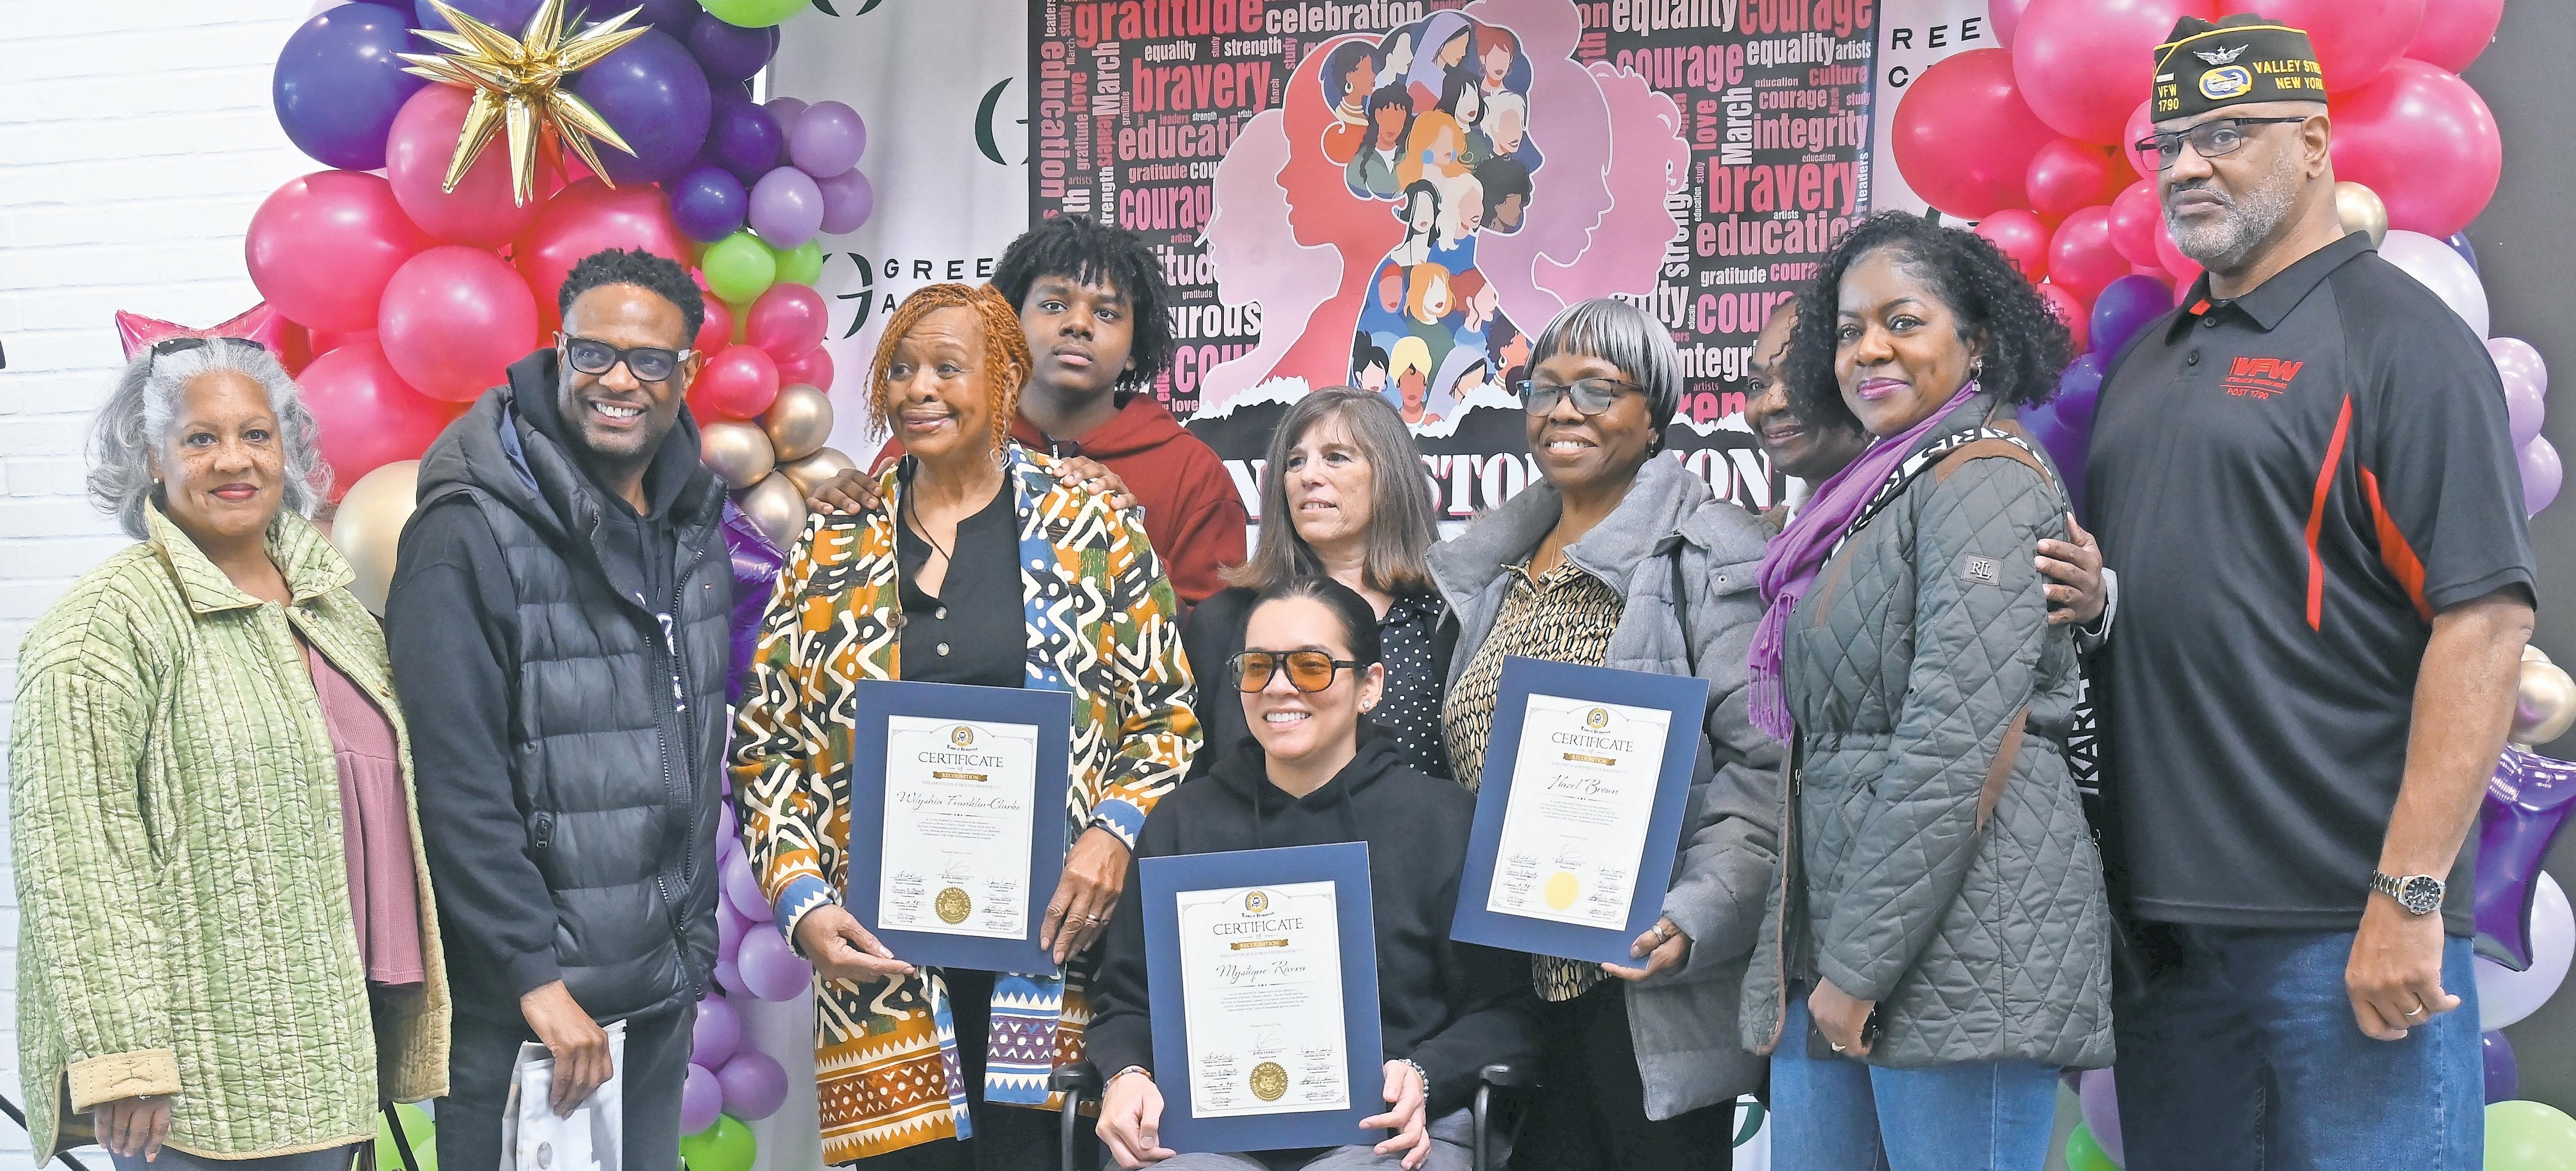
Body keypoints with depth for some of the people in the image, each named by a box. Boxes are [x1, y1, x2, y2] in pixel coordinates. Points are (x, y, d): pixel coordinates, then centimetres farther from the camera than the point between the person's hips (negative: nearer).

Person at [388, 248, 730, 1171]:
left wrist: (694, 939, 16)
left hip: (661, 990, 7)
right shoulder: (470, 535, -15)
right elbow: (456, 783, -18)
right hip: (516, 1007, -6)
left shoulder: (692, 527, 7)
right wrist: (534, 976, -20)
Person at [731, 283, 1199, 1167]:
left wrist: (1116, 829, -10)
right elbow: (769, 745, 10)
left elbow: (1169, 716, 6)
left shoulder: (1093, 525, 5)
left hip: (1052, 938, -1)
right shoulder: (833, 547, 10)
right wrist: (801, 899, -3)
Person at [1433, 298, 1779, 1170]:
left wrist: (1692, 921, -24)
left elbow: (1765, 767, -13)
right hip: (1514, 984, 7)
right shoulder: (1491, 569, 17)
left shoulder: (1707, 559, -6)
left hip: (1642, 988, -6)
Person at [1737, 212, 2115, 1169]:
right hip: (1834, 928, 9)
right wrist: (1822, 952, 13)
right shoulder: (1874, 498, 19)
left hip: (1958, 936, -9)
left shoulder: (1985, 480, -8)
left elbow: (1956, 740, -17)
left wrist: (1862, 963, -16)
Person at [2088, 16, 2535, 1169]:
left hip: (2345, 930, -7)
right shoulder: (2149, 363, 16)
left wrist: (2410, 892, -20)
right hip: (2163, 918, 7)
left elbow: (2484, 621, -14)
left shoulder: (2401, 339, -6)